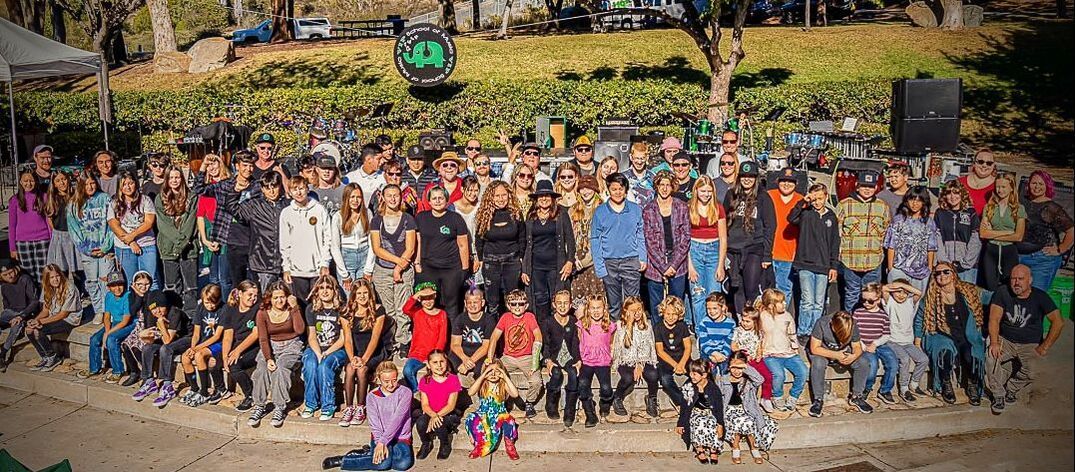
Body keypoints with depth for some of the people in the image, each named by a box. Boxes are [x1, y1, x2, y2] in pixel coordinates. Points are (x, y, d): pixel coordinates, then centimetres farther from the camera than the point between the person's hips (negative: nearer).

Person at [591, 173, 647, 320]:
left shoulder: (636, 210, 5)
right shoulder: (600, 212, 2)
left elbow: (640, 235, 10)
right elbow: (595, 240, 2)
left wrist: (643, 258, 0)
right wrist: (599, 267, -5)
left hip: (631, 261, 0)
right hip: (609, 263, 0)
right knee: (613, 304, 9)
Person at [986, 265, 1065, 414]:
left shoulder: (1040, 297, -6)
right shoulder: (1002, 293, -6)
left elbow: (1058, 322, -11)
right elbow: (994, 319, -13)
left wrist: (1044, 347, -15)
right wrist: (994, 342, -27)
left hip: (1030, 345, 0)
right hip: (1005, 340, 0)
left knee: (1031, 372, -28)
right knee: (991, 359, -29)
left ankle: (1011, 389, 4)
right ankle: (998, 396, -7)